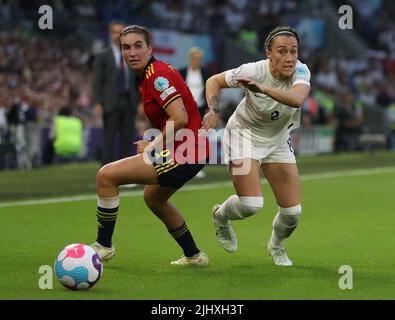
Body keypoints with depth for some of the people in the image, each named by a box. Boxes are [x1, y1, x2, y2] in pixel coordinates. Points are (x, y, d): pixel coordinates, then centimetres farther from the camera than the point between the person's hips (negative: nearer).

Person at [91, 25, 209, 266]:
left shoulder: (158, 75, -16)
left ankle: (104, 245, 2)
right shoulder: (147, 76, 14)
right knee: (153, 197, 33)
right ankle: (194, 255, 41)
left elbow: (180, 118, -25)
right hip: (191, 151, 11)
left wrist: (153, 146, -13)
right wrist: (155, 144, 10)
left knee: (106, 176, -11)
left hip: (182, 154, -11)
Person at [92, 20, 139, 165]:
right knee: (109, 138, -5)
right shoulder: (103, 57, 3)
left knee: (128, 138, 4)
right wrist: (97, 103, -12)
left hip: (129, 103, 4)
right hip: (111, 103, -4)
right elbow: (97, 82, -2)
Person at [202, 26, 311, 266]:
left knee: (292, 211, -2)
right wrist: (214, 111, -25)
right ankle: (221, 215, 18)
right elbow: (214, 81, -9)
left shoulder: (301, 72, -22)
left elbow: (297, 99, -46)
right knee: (251, 205, -19)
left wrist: (263, 89, -59)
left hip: (278, 141, 3)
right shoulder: (253, 71, -26)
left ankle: (276, 246, 32)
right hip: (244, 135, -3)